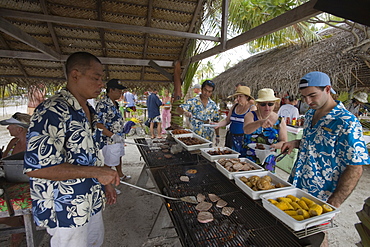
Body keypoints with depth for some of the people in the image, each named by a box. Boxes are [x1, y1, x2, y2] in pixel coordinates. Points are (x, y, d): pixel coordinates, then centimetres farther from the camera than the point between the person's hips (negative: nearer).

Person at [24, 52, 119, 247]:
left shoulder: (89, 111, 6)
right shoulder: (52, 111, -22)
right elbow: (36, 166, -27)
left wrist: (104, 183, 13)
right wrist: (95, 172, -28)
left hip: (92, 202, 8)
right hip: (66, 211, -8)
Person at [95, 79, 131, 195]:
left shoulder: (115, 103, 7)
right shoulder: (102, 104, -23)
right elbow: (98, 124, -26)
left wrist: (125, 126, 11)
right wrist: (113, 136, -28)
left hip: (119, 138, 10)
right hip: (110, 140, -10)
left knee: (119, 156, 27)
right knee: (109, 163, 6)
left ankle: (120, 175, 49)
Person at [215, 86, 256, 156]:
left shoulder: (252, 108, -6)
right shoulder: (235, 106, 9)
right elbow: (227, 120, 11)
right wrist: (218, 125, -6)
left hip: (245, 139, -5)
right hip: (233, 139, 5)